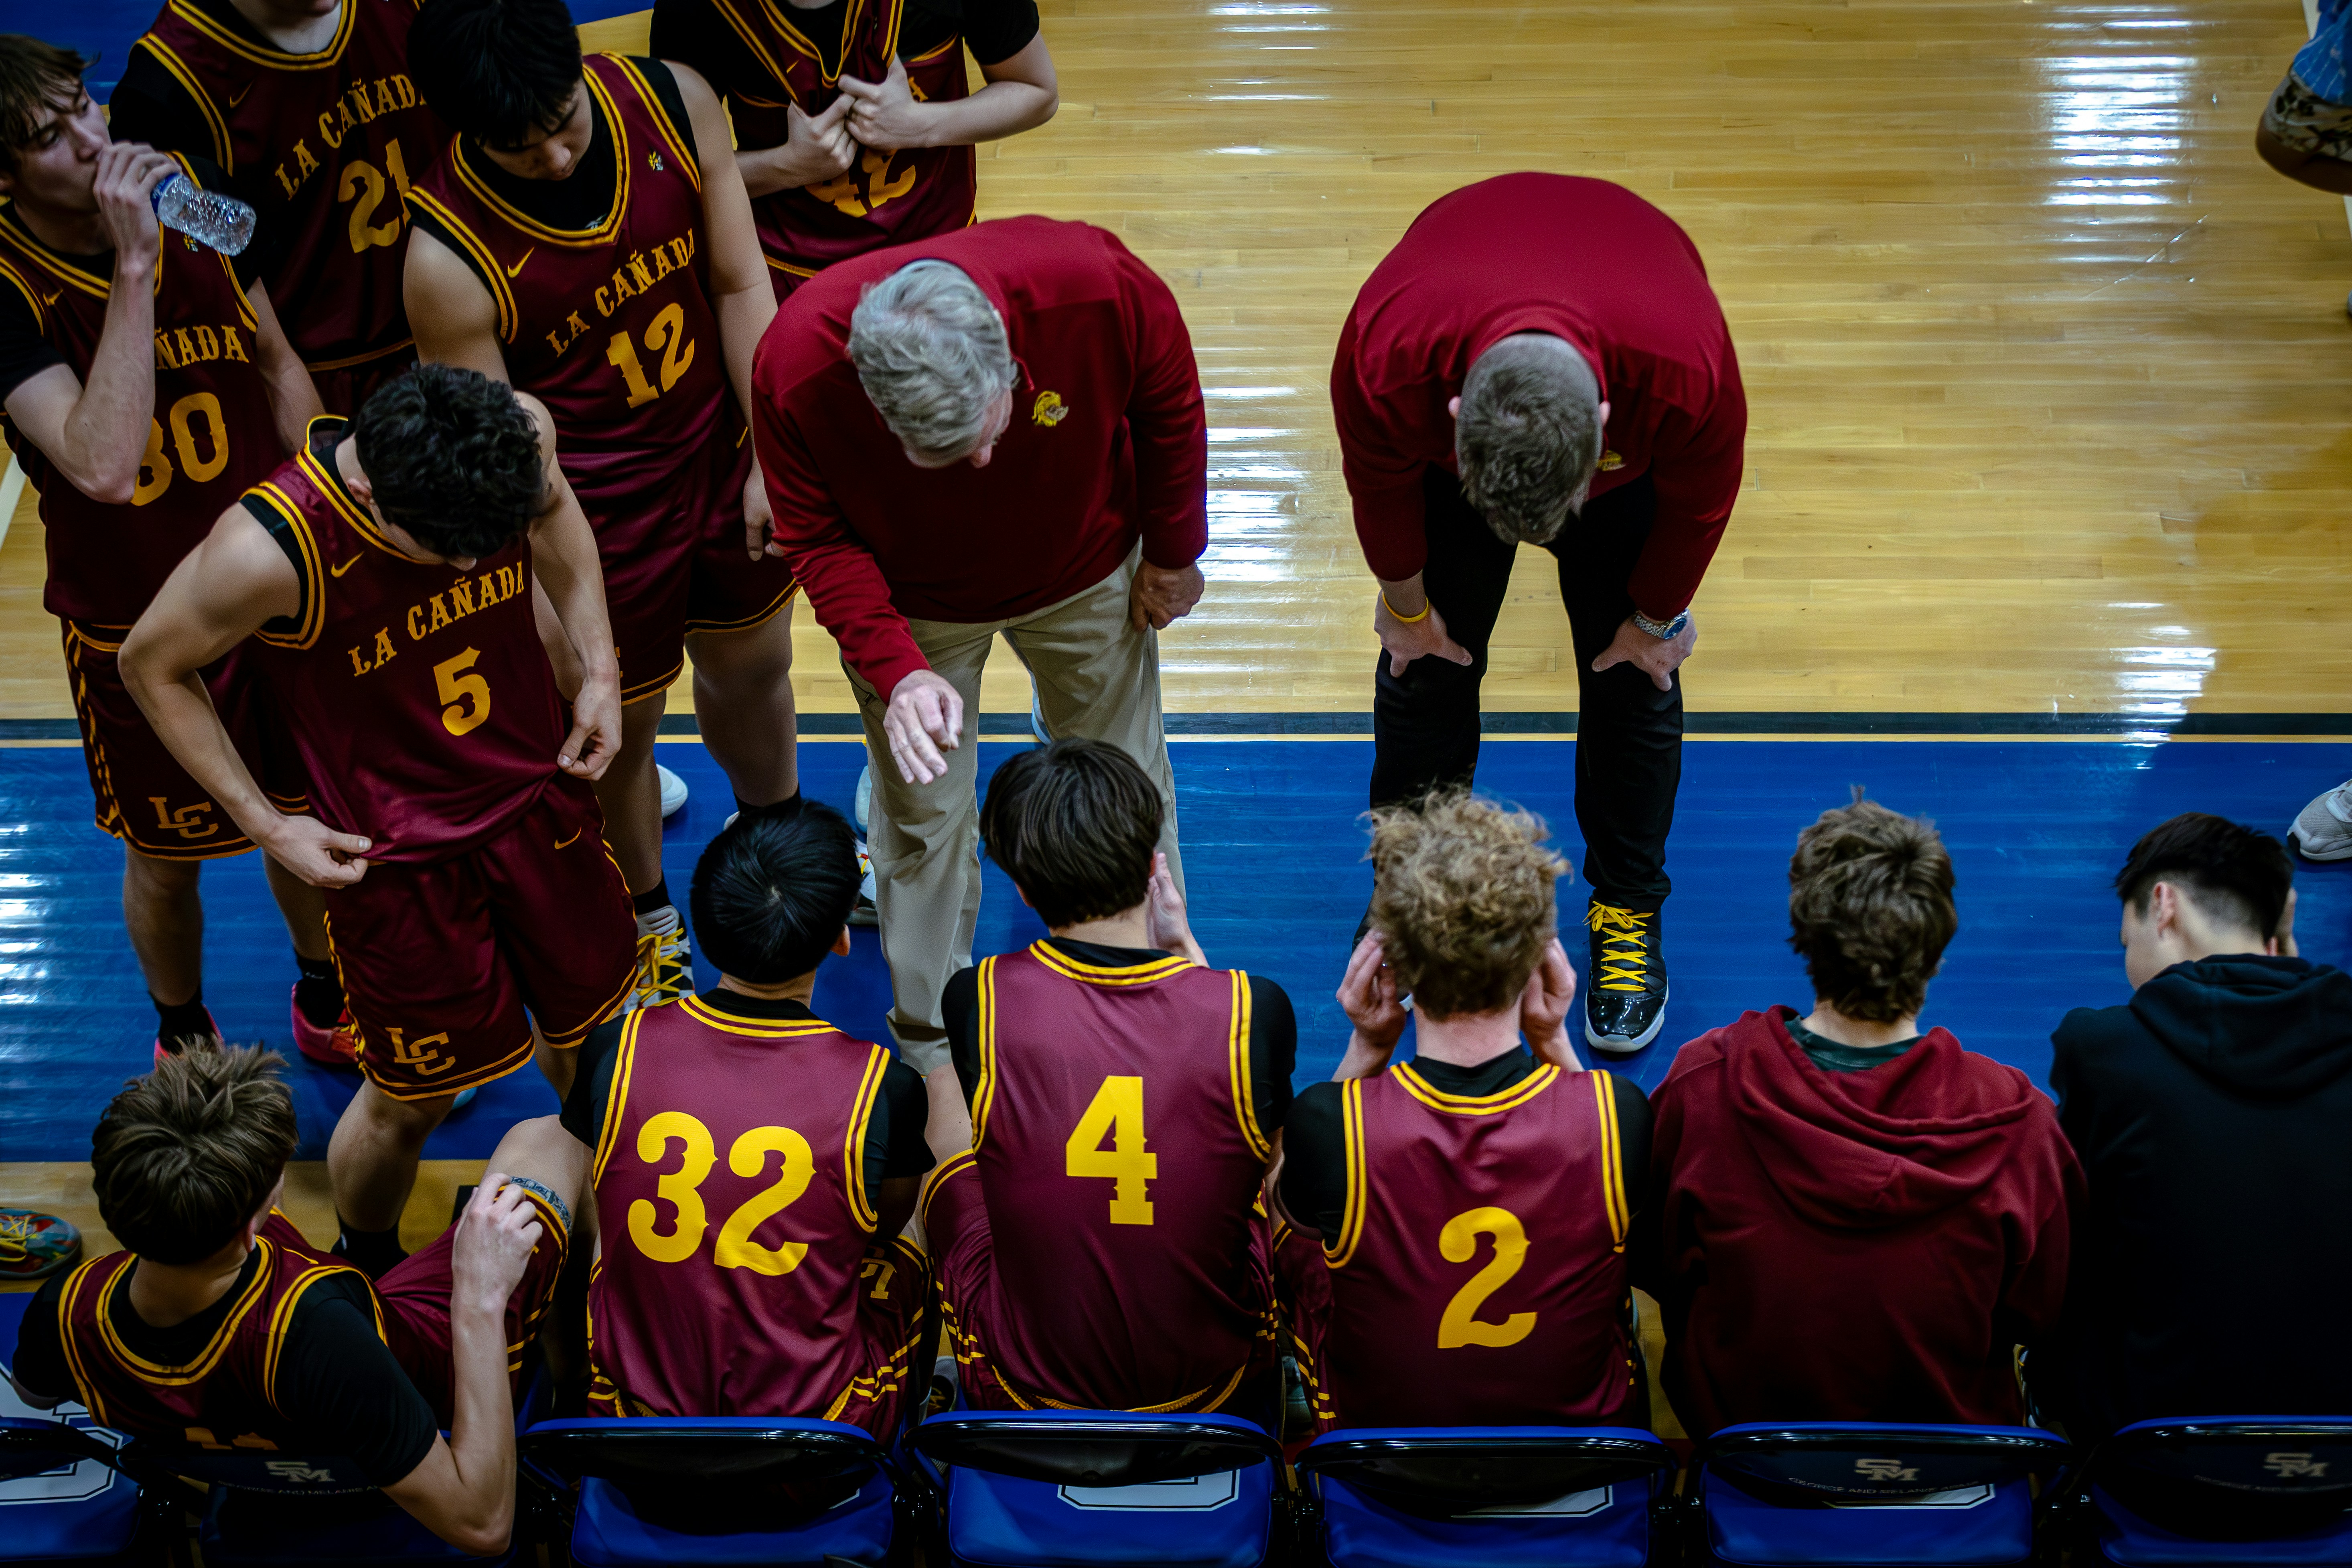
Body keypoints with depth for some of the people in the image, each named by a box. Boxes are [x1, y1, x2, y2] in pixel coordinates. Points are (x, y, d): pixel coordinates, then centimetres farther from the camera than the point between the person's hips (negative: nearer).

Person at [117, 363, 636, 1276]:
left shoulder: (520, 434, -21)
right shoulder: (270, 549, -32)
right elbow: (152, 666, -12)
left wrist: (600, 669, -2)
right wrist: (266, 826, -11)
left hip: (540, 795, 4)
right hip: (396, 851, -4)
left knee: (594, 1030, 20)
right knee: (412, 1100, 10)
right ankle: (366, 1269, 41)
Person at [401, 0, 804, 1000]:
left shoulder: (672, 102, -20)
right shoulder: (449, 258, -30)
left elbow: (740, 286, -9)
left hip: (723, 455, 4)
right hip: (598, 509, -4)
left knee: (752, 666, 28)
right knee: (619, 728, 17)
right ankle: (645, 919, 47)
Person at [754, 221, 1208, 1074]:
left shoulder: (1097, 286, -39)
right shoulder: (795, 367, -38)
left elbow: (1170, 404, -14)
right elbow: (820, 539, -20)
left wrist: (1174, 552, -1)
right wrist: (896, 670, -35)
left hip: (1085, 575, 1)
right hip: (912, 607, -1)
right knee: (922, 819, 13)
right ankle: (930, 1032, 40)